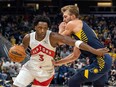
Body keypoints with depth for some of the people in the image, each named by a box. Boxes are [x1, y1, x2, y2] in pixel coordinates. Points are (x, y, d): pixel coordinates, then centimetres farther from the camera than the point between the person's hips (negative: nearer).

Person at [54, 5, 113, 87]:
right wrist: (58, 62, 29)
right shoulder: (82, 26, 24)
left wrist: (61, 30, 20)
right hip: (105, 60, 10)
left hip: (100, 61, -10)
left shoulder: (72, 24, -4)